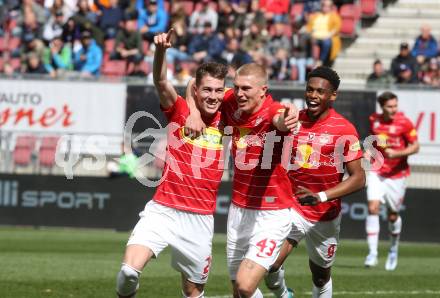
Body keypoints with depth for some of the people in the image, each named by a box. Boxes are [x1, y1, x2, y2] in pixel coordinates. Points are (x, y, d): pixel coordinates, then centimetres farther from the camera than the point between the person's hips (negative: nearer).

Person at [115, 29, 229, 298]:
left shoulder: (223, 120, 3)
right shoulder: (180, 112, -4)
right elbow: (161, 81, -19)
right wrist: (161, 51, -40)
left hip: (201, 219, 3)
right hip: (163, 211, -3)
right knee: (129, 271, -21)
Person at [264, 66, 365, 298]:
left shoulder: (344, 129, -12)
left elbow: (358, 178, -16)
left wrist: (321, 196, -27)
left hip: (326, 215, -1)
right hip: (292, 208, 1)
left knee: (321, 277, 13)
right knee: (270, 265, -20)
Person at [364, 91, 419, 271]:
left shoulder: (404, 123, -11)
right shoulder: (374, 120, 2)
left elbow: (415, 147, -8)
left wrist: (397, 153, -22)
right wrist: (368, 153, 0)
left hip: (397, 174, -2)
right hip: (377, 171, 2)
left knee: (393, 215, 8)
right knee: (372, 208, -15)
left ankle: (394, 249, 35)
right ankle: (372, 253, -13)